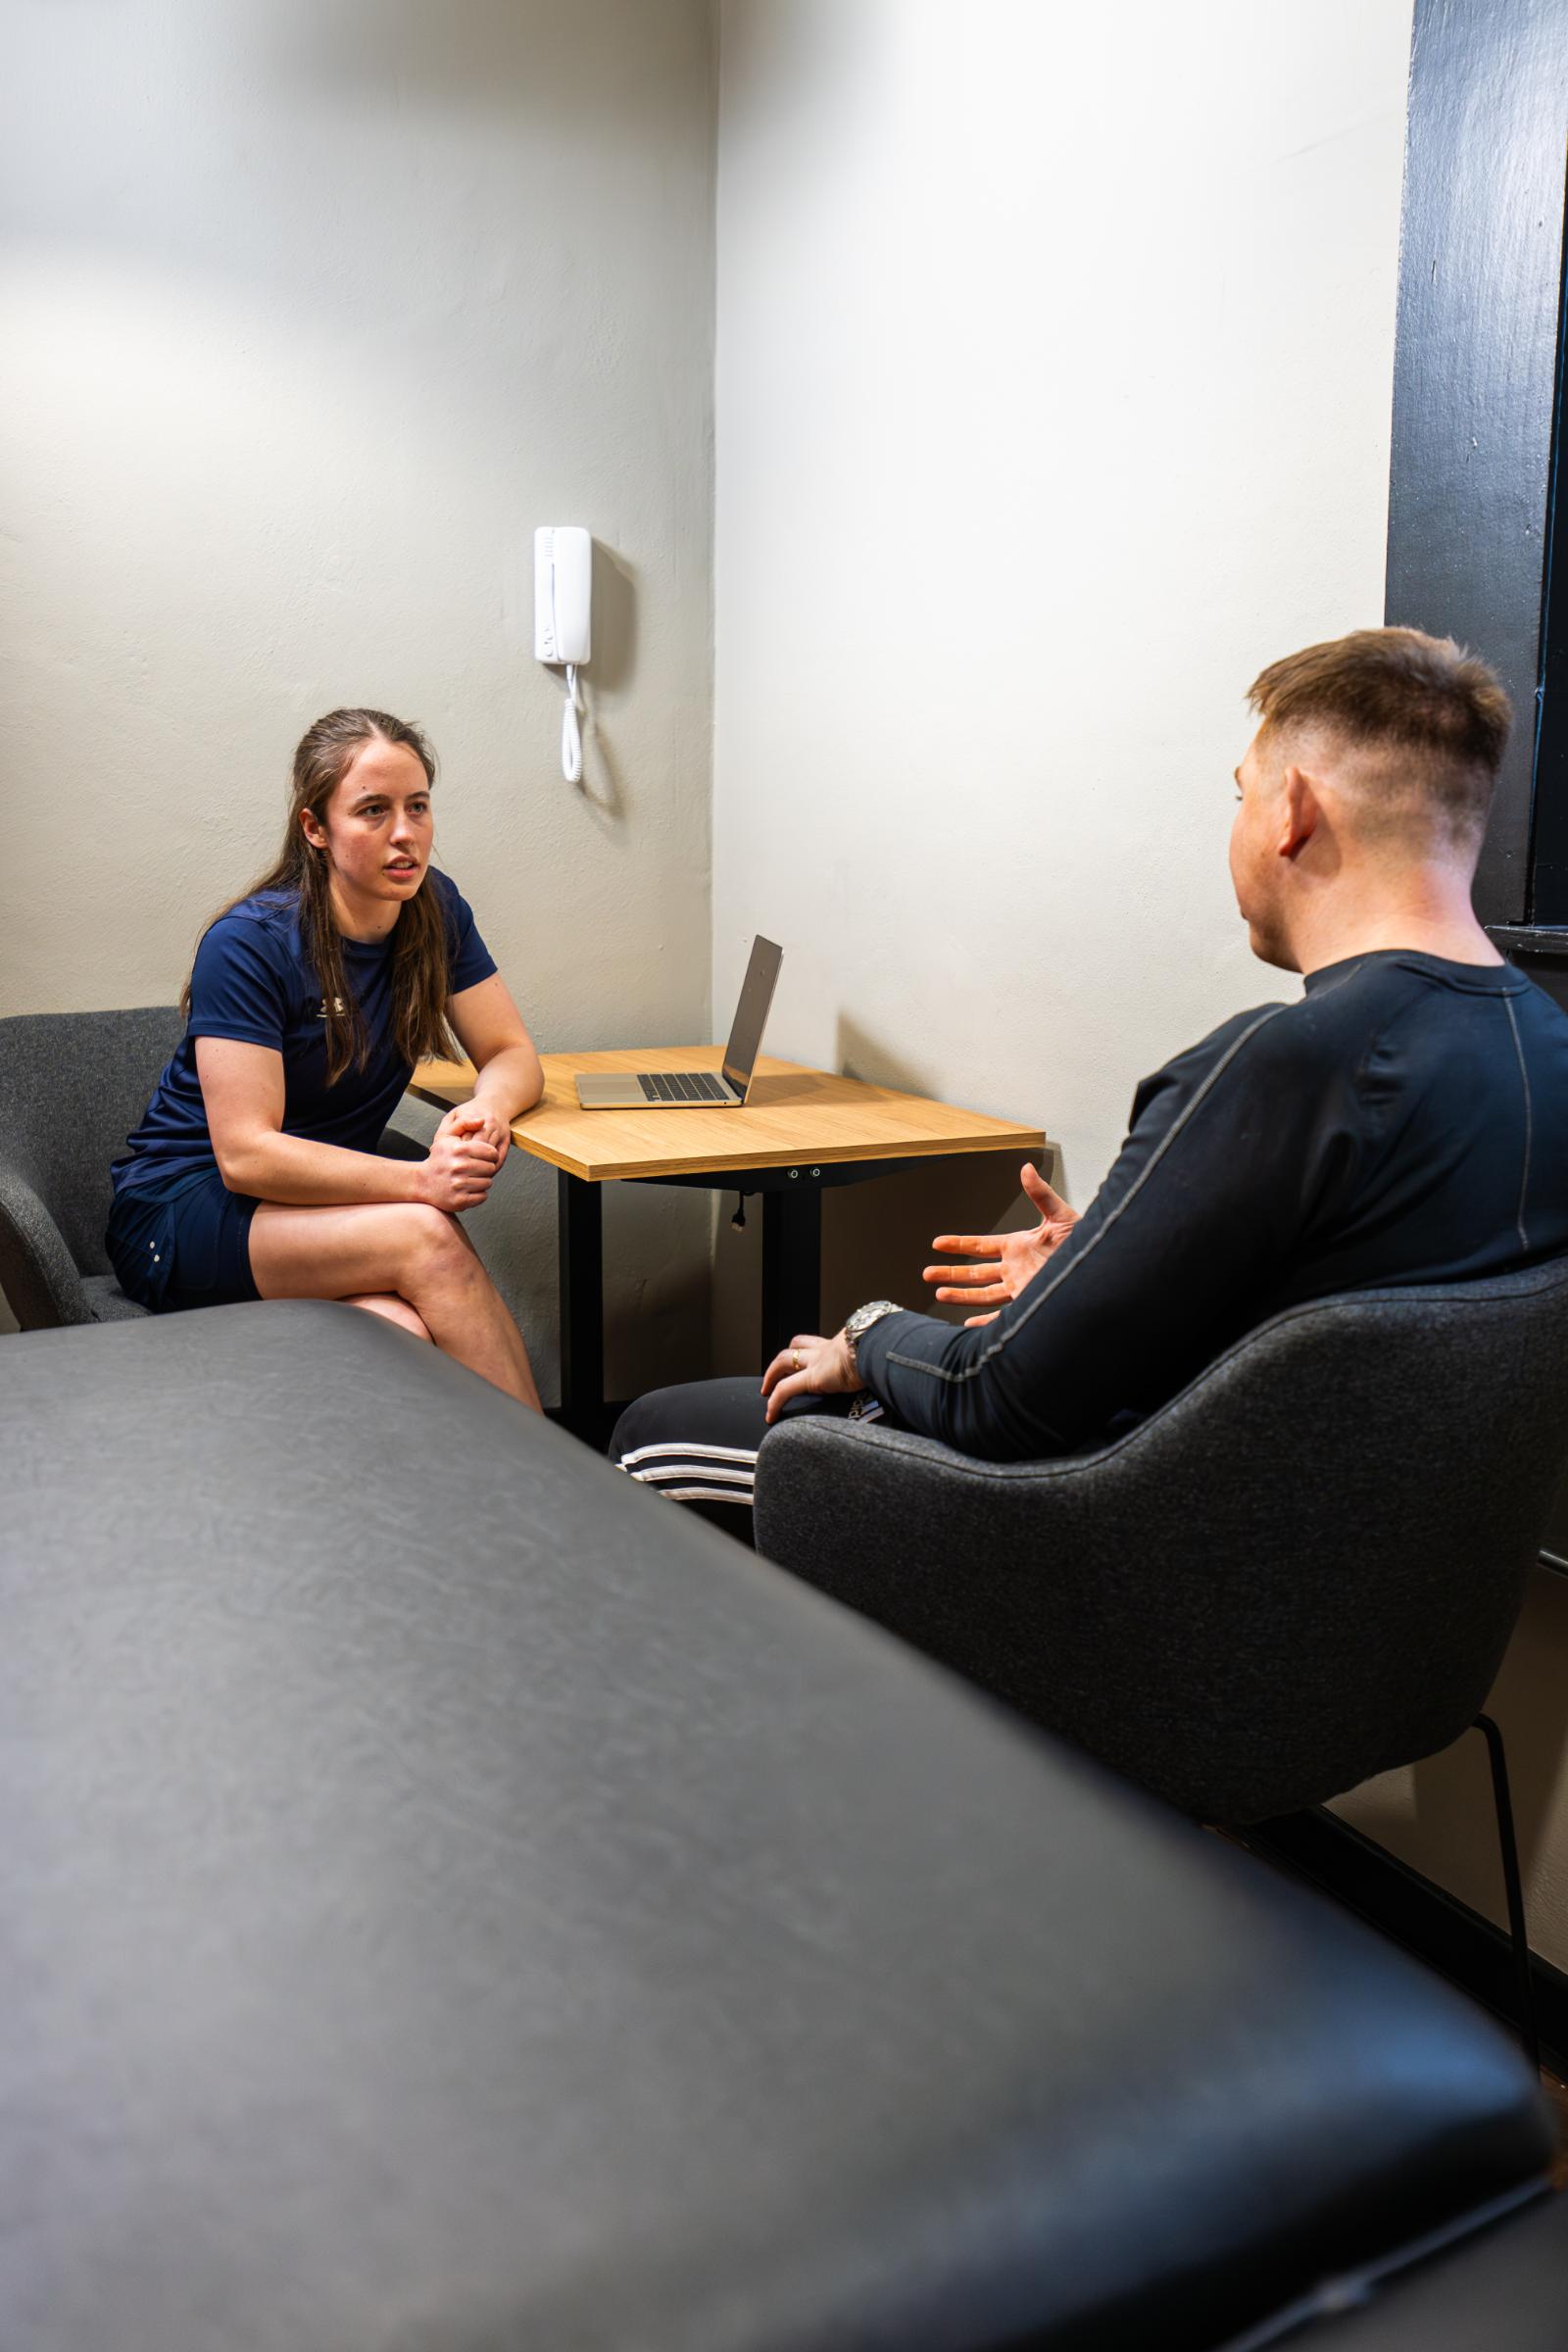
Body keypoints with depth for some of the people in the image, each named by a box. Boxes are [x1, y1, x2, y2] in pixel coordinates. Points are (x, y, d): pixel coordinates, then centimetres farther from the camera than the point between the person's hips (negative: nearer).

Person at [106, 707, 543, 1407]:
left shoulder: (433, 907, -1)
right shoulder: (249, 943, -19)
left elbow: (512, 1054, 5)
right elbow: (246, 1153, -23)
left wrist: (486, 1108, -20)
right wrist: (419, 1178, -33)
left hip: (325, 1205, 5)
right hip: (184, 1214, -4)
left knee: (407, 1336, -32)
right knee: (426, 1234, -32)